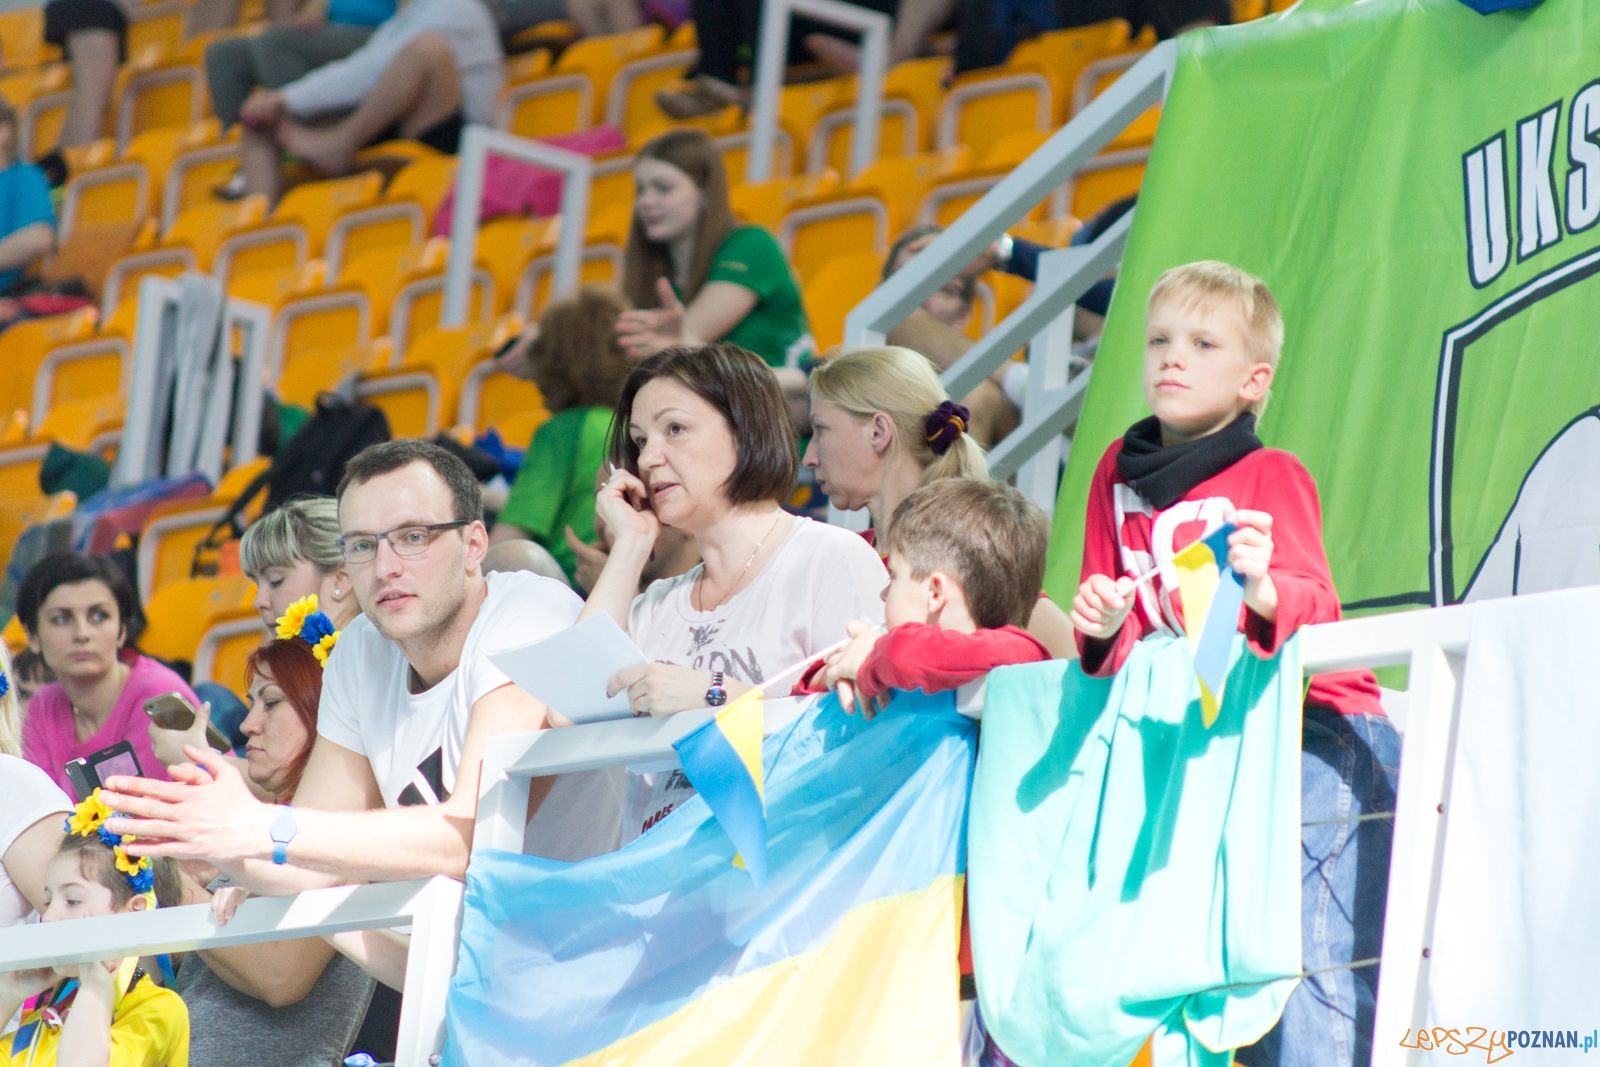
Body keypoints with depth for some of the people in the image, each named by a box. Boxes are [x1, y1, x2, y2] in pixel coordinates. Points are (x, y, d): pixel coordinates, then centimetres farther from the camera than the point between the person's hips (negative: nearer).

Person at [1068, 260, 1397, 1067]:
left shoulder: (1272, 477, -6)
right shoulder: (1118, 471, 10)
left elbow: (1314, 607, -18)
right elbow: (1107, 636, 13)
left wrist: (1265, 590, -41)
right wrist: (1104, 623, -11)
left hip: (1312, 735, -6)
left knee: (1308, 962, -17)